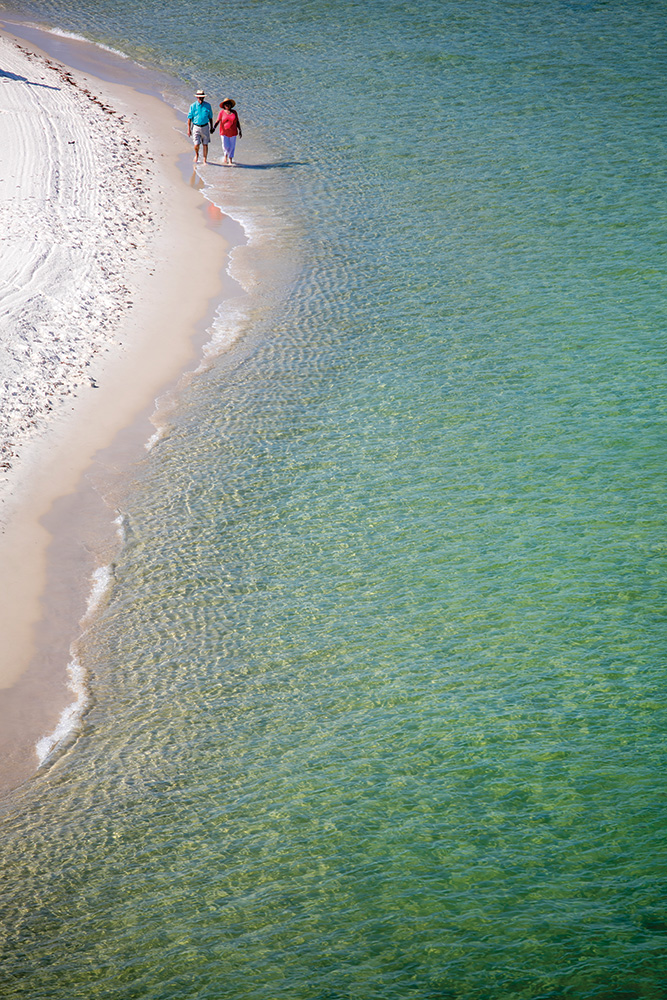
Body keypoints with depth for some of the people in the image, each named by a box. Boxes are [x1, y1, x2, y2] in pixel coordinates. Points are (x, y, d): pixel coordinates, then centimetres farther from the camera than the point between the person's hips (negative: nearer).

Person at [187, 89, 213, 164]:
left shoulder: (207, 105, -1)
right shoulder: (193, 106, -7)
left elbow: (210, 117, 8)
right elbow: (189, 118, -3)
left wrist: (211, 128, 9)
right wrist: (189, 129, -7)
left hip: (205, 127, 2)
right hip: (196, 127, -2)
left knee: (205, 144, 1)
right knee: (196, 144, -7)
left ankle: (205, 160, 12)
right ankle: (196, 154, 27)